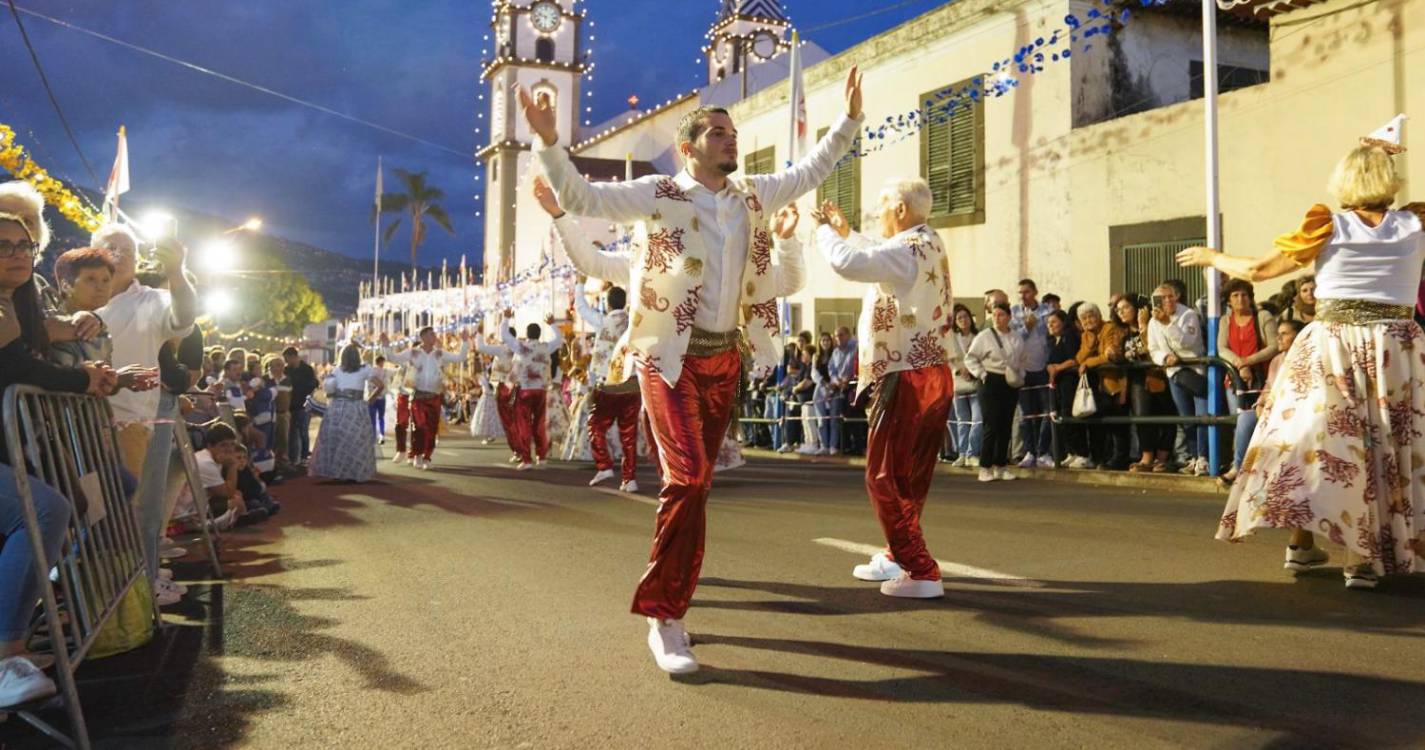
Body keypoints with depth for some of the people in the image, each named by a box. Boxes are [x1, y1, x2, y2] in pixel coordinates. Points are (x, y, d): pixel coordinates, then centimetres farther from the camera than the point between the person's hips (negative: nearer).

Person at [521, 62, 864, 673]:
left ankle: (668, 596, 24)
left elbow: (809, 172, 26)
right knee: (689, 476, -17)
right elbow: (580, 198, -9)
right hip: (671, 355, -6)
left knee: (695, 481, 10)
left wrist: (849, 120, 23)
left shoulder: (752, 196, 13)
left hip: (725, 358, 6)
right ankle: (664, 619, -9)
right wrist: (547, 141, -21)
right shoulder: (659, 194, -3)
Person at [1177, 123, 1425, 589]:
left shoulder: (1328, 226, -2)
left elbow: (1259, 270, -1)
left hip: (1331, 344, 0)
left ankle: (1301, 543, 14)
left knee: (1310, 433, 10)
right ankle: (1364, 557, 2)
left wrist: (1211, 258, 15)